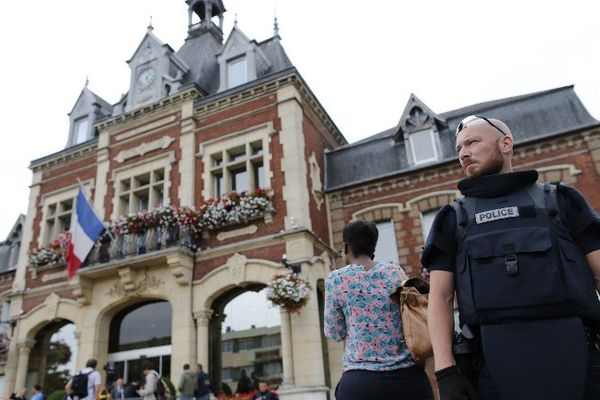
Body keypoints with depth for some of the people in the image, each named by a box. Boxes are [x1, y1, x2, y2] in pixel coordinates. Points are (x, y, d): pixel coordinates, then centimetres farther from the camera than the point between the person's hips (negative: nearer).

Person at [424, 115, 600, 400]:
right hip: (493, 365, 0)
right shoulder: (453, 218, 14)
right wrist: (446, 372, -7)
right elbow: (440, 297, 6)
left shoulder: (559, 200, 14)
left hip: (575, 355, 0)